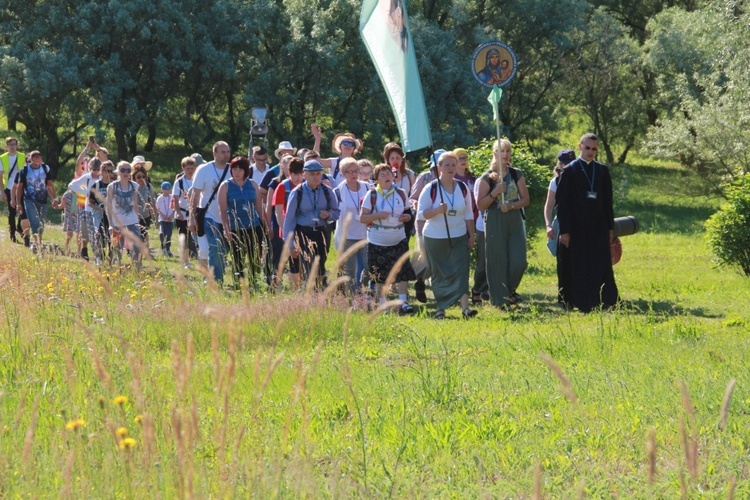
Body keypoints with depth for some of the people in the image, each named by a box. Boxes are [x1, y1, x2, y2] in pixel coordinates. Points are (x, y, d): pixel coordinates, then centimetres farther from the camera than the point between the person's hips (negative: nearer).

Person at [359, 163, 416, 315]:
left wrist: (406, 216, -9)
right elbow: (362, 218, -8)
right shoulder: (372, 195, -6)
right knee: (379, 276, 7)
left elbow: (408, 213, 15)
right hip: (377, 241, -2)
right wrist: (378, 215, -23)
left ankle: (403, 302, -12)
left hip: (398, 241, 2)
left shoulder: (400, 194, 4)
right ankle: (382, 304, 20)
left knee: (403, 271, -12)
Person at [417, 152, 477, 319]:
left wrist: (471, 236, 5)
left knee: (461, 271, -10)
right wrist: (437, 210, -26)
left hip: (459, 238, 2)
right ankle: (440, 308, 17)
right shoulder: (430, 189, -7)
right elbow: (421, 214, -9)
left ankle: (465, 307, -18)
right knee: (439, 274, 5)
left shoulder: (463, 188, 3)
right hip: (435, 238, -2)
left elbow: (469, 214, 9)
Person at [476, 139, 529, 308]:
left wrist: (511, 206, -13)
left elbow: (525, 199, 5)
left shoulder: (516, 175, 6)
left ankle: (510, 291, 19)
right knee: (498, 262, -1)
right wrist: (495, 192, -18)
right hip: (495, 223, -2)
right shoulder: (487, 178, -1)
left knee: (519, 261, -6)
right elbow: (480, 205, -4)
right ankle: (500, 299, 10)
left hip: (515, 222, 2)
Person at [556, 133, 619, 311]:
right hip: (577, 228, -3)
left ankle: (602, 301, 6)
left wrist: (610, 227, 7)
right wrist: (564, 230, -10)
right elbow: (562, 202, -5)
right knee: (577, 268, 1)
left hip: (598, 228, 3)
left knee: (601, 268, 2)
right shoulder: (569, 171, -2)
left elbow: (608, 201, 11)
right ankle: (577, 302, 7)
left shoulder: (602, 170, 8)